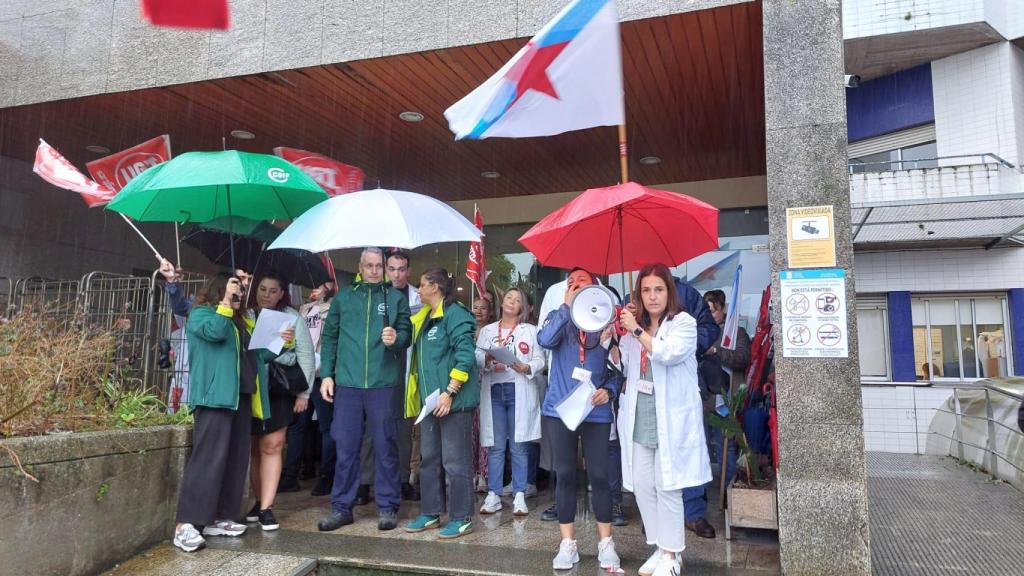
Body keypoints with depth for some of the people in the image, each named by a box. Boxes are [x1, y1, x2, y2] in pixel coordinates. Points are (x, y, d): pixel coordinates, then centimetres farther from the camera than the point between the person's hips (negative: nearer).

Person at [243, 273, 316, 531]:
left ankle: (266, 508, 3)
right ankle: (260, 501, 22)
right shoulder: (244, 315, 5)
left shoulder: (292, 317, 5)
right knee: (255, 447, 8)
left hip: (280, 389, 0)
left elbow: (306, 355, 5)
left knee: (272, 446, -2)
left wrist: (304, 393, 1)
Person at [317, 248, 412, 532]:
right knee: (346, 447, 6)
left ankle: (387, 507, 15)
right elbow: (329, 336, 10)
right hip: (347, 383, 2)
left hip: (383, 383, -1)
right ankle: (342, 507, 18)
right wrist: (326, 374, 3)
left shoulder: (395, 298, 7)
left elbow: (406, 332, 4)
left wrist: (396, 338, -19)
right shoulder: (344, 296, 11)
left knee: (385, 446, 4)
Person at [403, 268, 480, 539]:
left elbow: (466, 356, -19)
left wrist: (449, 392, -21)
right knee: (429, 459, 15)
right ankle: (431, 513, 27)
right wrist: (427, 393, 14)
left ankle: (462, 518, 10)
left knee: (455, 461, -1)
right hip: (431, 398, 9)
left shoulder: (454, 314, -12)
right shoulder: (425, 317, 15)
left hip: (453, 400, -9)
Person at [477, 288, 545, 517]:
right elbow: (476, 358, 5)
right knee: (495, 446, 2)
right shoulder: (486, 331, 17)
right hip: (493, 390, 1)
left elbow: (540, 359, 3)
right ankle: (493, 495, 9)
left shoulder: (530, 330, 12)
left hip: (519, 391, -1)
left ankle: (519, 497, 5)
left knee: (519, 446, -1)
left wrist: (528, 368, -16)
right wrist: (487, 360, -16)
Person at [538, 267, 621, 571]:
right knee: (565, 475, 6)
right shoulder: (559, 316, 6)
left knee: (599, 476, 2)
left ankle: (606, 544, 17)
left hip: (596, 412, 0)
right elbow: (545, 340, -17)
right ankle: (568, 544, 16)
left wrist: (608, 391, -11)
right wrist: (567, 305, -15)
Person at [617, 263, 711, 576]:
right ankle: (660, 547, 24)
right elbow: (622, 368, 13)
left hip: (670, 417, -5)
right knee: (642, 486, 8)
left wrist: (636, 330, -16)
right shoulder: (634, 327, 13)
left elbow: (668, 353, -22)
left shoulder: (684, 323, -4)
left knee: (667, 487, -1)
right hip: (639, 416, 6)